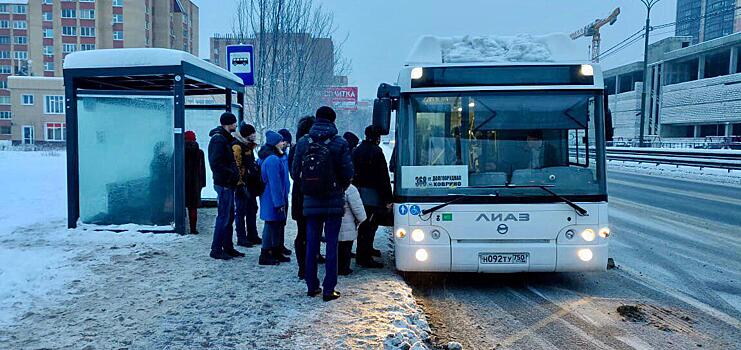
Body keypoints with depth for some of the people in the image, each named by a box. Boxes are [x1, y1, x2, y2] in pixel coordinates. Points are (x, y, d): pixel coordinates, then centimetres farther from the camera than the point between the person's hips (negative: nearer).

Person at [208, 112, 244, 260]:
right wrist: (232, 173, -18)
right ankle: (216, 249, 3)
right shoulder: (219, 139, -15)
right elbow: (215, 163, -23)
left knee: (229, 216, 15)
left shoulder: (226, 138, 18)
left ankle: (228, 247, 23)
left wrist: (234, 173, 11)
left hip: (228, 184, 10)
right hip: (224, 184, -10)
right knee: (223, 217, -5)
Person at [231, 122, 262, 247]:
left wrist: (257, 179, 22)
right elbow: (236, 167, -19)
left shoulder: (248, 146, 17)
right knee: (241, 211, -3)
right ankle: (241, 238, 3)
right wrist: (240, 183, -23)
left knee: (252, 209, 14)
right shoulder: (237, 146, -13)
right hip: (242, 184, -10)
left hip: (251, 183, 10)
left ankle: (252, 236, 23)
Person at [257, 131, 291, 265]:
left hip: (277, 200, 10)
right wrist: (279, 202, -21)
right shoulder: (272, 160, -19)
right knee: (272, 226, -3)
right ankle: (265, 256, 4)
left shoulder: (276, 158, 14)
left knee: (279, 225, 16)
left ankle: (277, 253, 26)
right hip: (273, 200, -10)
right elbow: (275, 183, -22)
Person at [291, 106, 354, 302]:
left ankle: (312, 287, 19)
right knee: (332, 245, 3)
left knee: (311, 244, 12)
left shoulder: (303, 143, -1)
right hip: (334, 202, -2)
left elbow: (295, 172, 1)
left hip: (311, 202, 3)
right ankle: (329, 290, 5)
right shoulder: (340, 143, -9)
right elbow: (348, 173, -8)